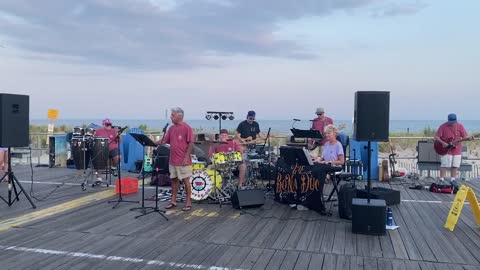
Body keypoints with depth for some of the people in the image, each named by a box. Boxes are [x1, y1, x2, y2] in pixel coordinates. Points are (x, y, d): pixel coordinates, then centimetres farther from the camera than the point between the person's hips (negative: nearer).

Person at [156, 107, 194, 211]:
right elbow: (164, 140, 11)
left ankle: (188, 202, 10)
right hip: (173, 160, 7)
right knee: (174, 179, 13)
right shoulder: (171, 128, 10)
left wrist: (186, 157, -17)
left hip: (183, 160, -7)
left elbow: (191, 143, -13)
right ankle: (173, 200, 23)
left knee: (186, 180, 1)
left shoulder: (186, 128, -10)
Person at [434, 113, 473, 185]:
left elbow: (465, 136, 2)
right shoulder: (443, 126, -9)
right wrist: (442, 143, -20)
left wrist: (468, 138, -19)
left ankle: (453, 179, 20)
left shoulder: (460, 126, 0)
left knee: (455, 165, 8)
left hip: (456, 149, 4)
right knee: (444, 165, -6)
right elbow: (436, 136, -8)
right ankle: (441, 180, 0)